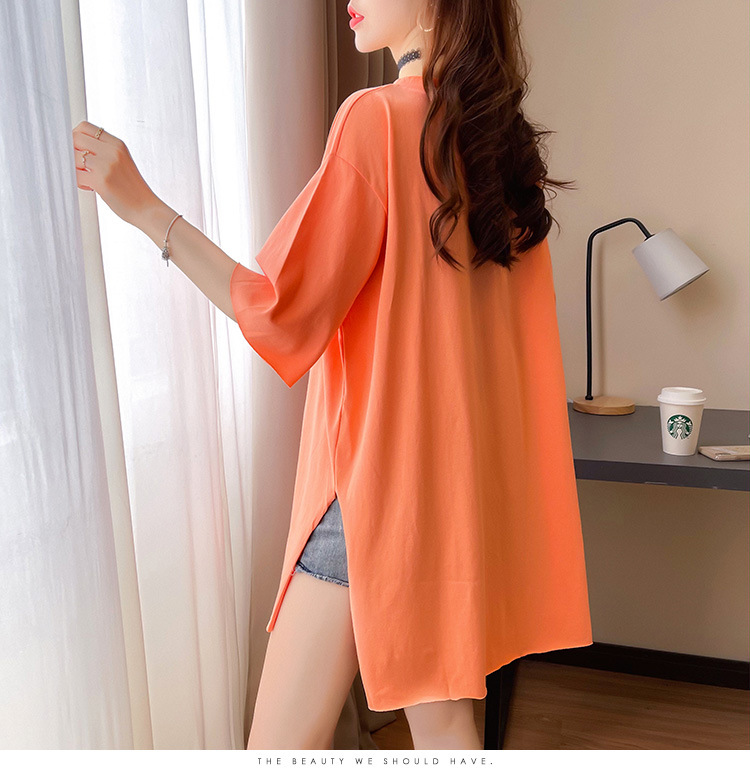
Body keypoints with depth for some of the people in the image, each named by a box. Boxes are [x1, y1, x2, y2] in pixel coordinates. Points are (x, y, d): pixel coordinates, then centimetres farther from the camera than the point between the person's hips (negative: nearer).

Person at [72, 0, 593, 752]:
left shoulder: (377, 118, -13)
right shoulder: (501, 138, 9)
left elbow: (285, 315, -16)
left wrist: (143, 206, -14)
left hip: (376, 483, -8)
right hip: (465, 482, 8)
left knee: (279, 747, 7)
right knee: (443, 724, 21)